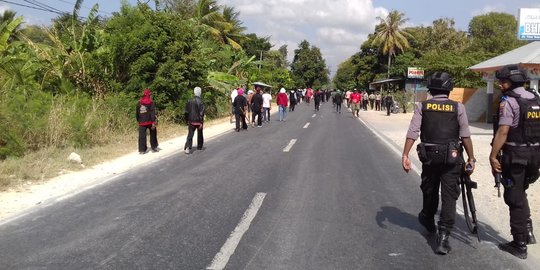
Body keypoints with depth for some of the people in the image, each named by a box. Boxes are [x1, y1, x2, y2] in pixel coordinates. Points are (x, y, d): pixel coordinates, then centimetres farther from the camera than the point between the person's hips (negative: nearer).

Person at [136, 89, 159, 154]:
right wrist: (153, 122, -16)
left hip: (142, 122, 3)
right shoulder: (151, 103, -6)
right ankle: (154, 147, 21)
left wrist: (138, 120, 21)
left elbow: (136, 113, 11)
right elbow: (152, 113, -14)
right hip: (150, 122, -3)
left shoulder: (139, 103, 8)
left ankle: (142, 150, -1)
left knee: (142, 136, 3)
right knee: (153, 134, 14)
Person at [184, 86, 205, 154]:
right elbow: (201, 113, -15)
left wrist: (187, 120, 14)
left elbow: (186, 112, 4)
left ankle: (187, 147, -16)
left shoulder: (189, 101, 0)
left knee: (190, 135, 1)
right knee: (200, 135, 16)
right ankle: (199, 147, 28)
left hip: (191, 121, 2)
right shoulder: (201, 102, -12)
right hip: (199, 121, -2)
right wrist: (201, 122, -12)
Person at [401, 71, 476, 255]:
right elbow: (465, 136, -6)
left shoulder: (422, 106, -1)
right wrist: (471, 159, 1)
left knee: (429, 191, 21)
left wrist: (405, 155, -9)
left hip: (429, 156, 2)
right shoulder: (458, 107, -2)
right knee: (449, 196, 2)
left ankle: (428, 221, 43)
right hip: (452, 158, -1)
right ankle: (443, 236, -4)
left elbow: (412, 133, -10)